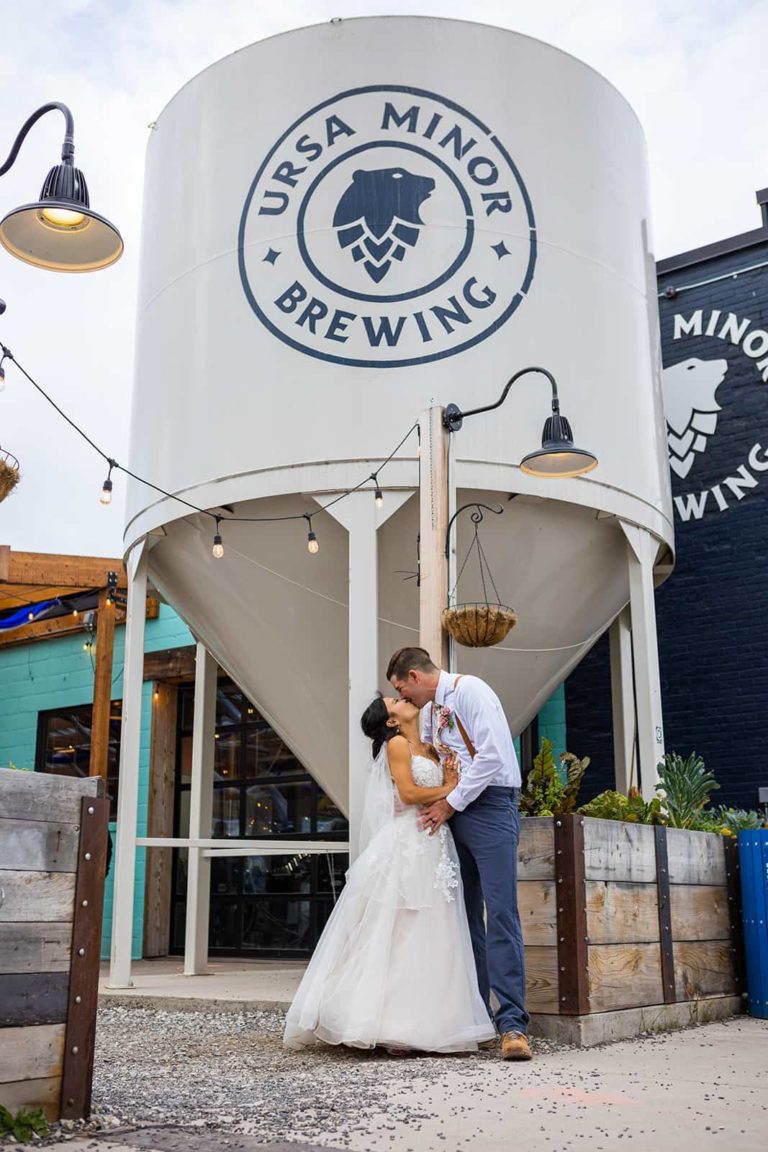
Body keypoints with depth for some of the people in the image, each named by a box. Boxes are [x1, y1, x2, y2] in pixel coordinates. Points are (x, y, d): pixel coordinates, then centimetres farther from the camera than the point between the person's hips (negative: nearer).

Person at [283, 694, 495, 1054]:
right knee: (396, 934, -7)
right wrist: (447, 790, -2)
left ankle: (418, 1022, 7)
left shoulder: (431, 751, 20)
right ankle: (388, 1025, -5)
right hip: (406, 846, -8)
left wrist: (452, 781, -3)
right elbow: (408, 793, -13)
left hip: (434, 848, 8)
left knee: (429, 936, 4)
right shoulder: (396, 744, -3)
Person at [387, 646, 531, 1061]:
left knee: (500, 914, -13)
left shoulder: (470, 691, -8)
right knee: (465, 915, 7)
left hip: (489, 806, -9)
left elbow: (491, 756, -17)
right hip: (453, 814, 9)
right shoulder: (431, 711, 19)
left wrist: (450, 803, -13)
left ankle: (512, 1024, -14)